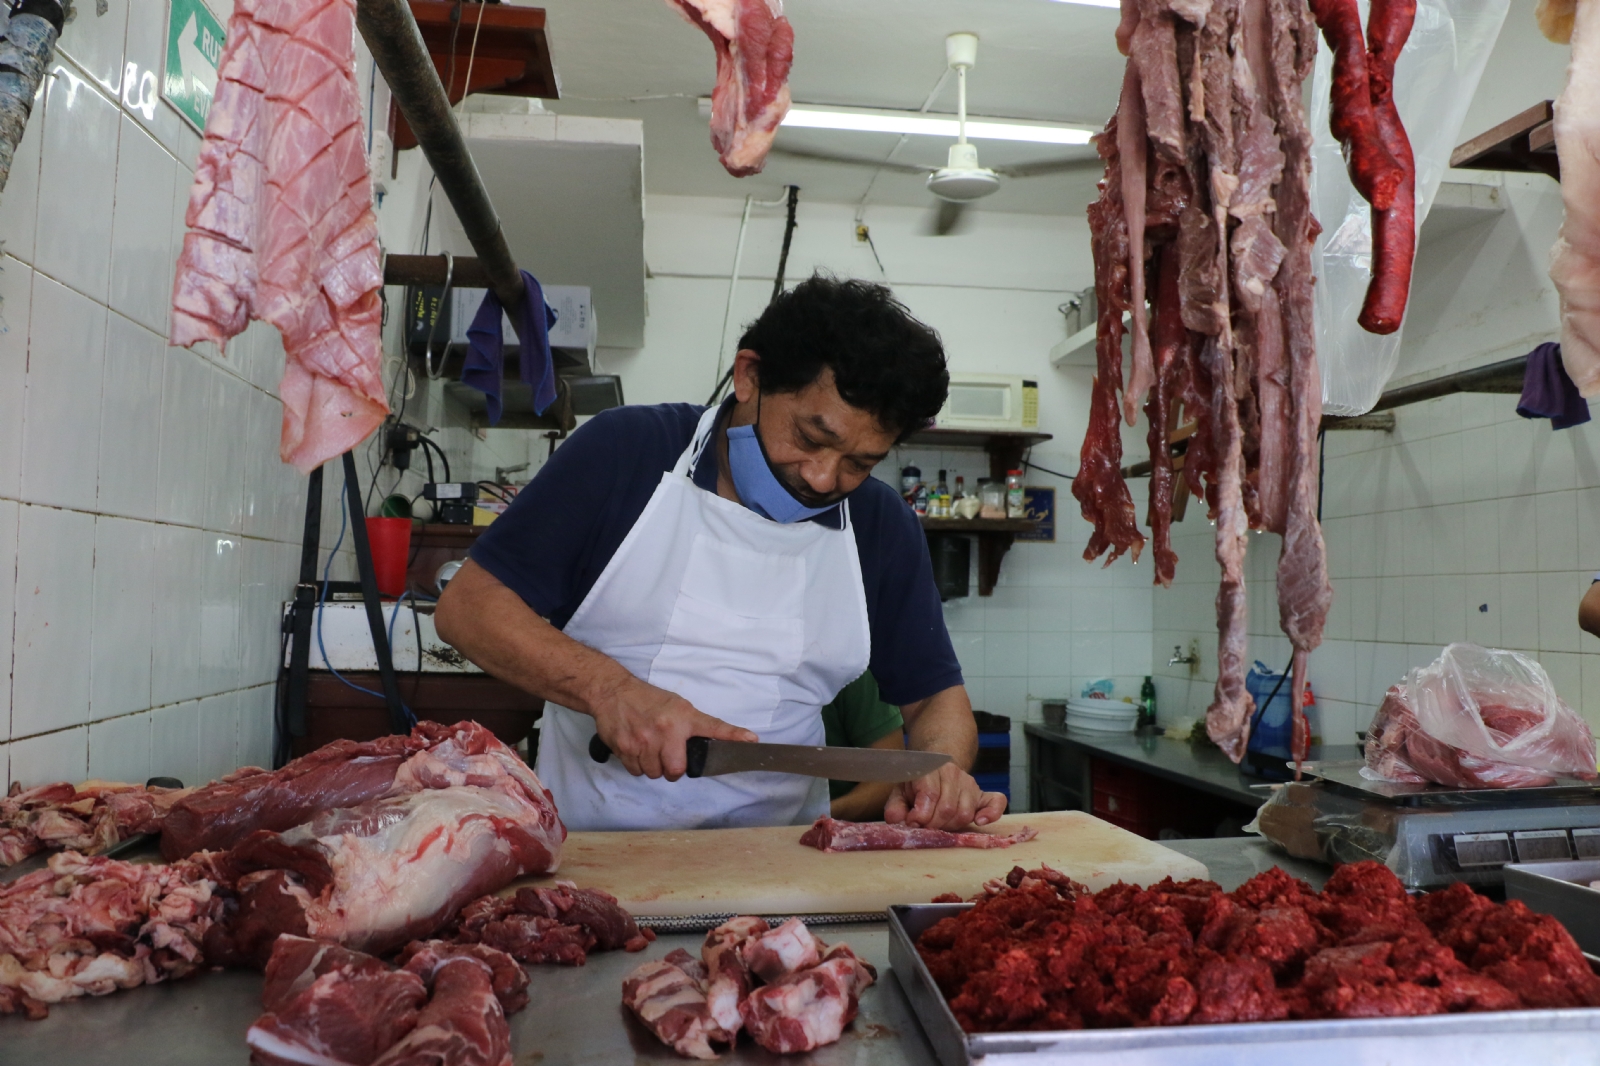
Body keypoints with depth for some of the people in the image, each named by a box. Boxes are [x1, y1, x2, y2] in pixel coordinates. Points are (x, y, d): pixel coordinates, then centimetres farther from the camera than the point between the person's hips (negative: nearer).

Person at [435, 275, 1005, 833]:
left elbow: (936, 696, 11)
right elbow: (466, 605, -4)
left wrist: (940, 770, -12)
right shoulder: (625, 451, -4)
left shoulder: (883, 527, 5)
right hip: (591, 843, -1)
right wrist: (608, 687, -20)